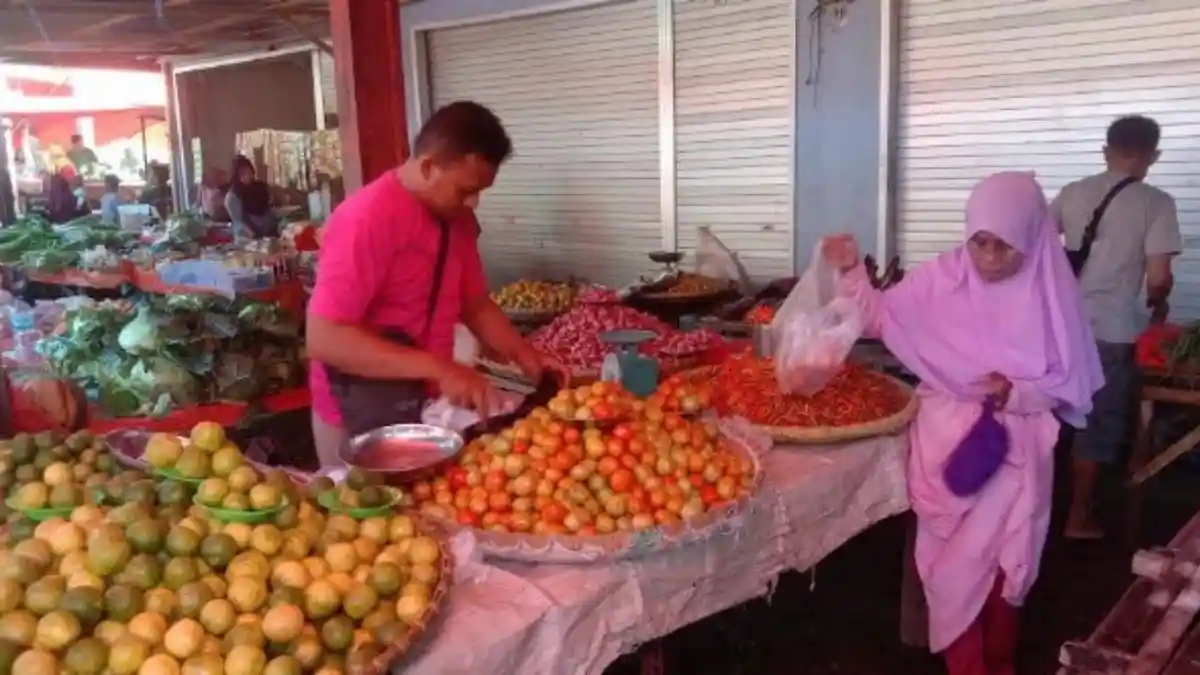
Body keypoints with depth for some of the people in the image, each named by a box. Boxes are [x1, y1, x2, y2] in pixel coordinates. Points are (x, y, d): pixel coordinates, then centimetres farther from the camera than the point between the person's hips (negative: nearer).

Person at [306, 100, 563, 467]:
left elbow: (475, 305, 13)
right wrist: (437, 368, -31)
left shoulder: (456, 218, 2)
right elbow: (324, 338, -27)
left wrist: (527, 358, -3)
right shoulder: (367, 218, -23)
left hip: (425, 407, 7)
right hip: (360, 420, -7)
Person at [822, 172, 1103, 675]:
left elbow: (1070, 383, -4)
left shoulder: (1050, 292, -8)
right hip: (947, 435, 1)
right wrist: (852, 272, -11)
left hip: (1016, 444, 0)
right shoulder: (941, 277, -5)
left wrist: (1016, 393, -21)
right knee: (955, 561, 4)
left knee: (1002, 561, 8)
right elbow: (881, 320, 3)